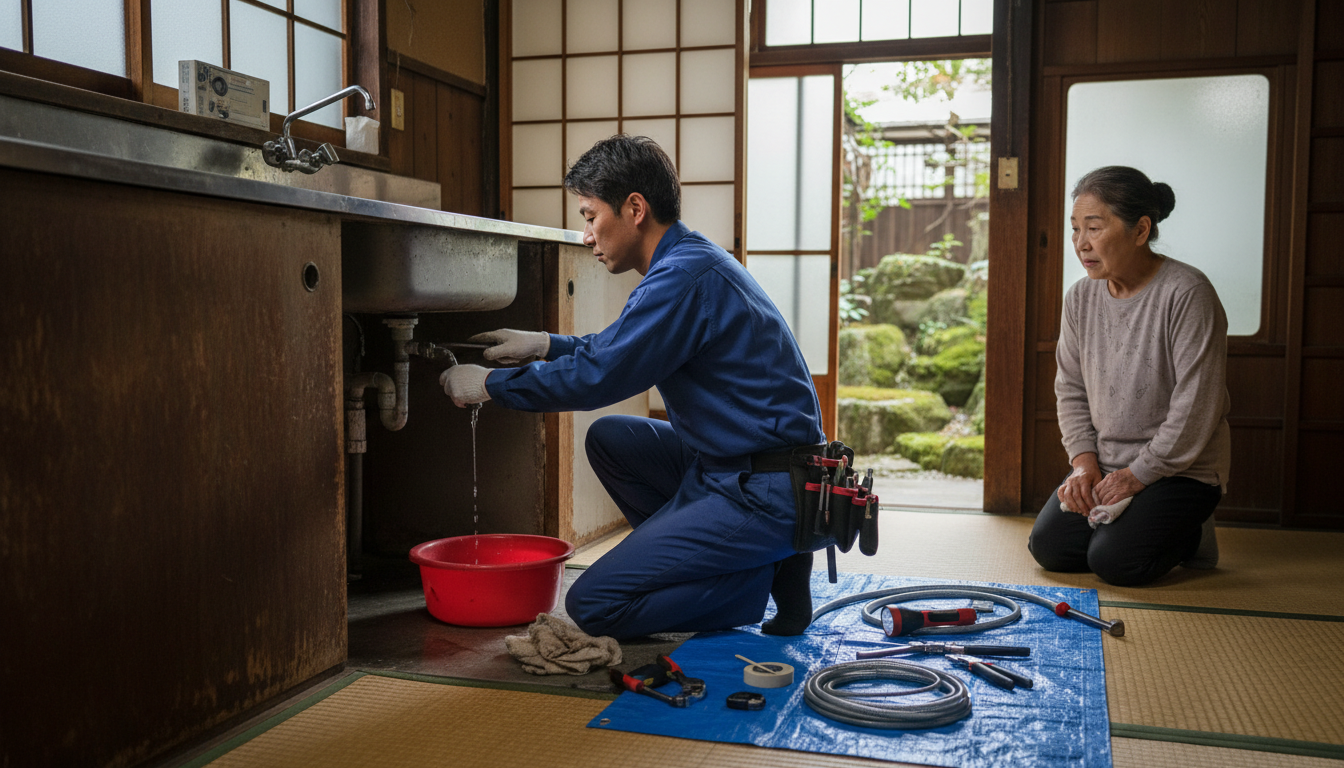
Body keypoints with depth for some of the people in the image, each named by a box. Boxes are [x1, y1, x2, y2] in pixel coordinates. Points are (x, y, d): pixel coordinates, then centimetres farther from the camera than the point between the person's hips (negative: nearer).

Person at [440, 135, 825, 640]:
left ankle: (767, 574, -2)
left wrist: (489, 384, -6)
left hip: (766, 495, -10)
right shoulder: (691, 260, 13)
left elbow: (596, 377, -19)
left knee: (593, 606, -11)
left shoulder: (687, 276, -19)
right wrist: (545, 344, 21)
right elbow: (621, 348, 28)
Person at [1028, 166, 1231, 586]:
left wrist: (1138, 474, -17)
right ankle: (1128, 519, 18)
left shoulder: (1188, 293, -18)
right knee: (1048, 547, -7)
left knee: (1113, 561, -20)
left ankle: (1190, 531, 10)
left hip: (1180, 469, -6)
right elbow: (1070, 389, 8)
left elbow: (1197, 406, -20)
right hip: (1106, 467, 6)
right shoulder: (1081, 296, 1)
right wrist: (1085, 463, -5)